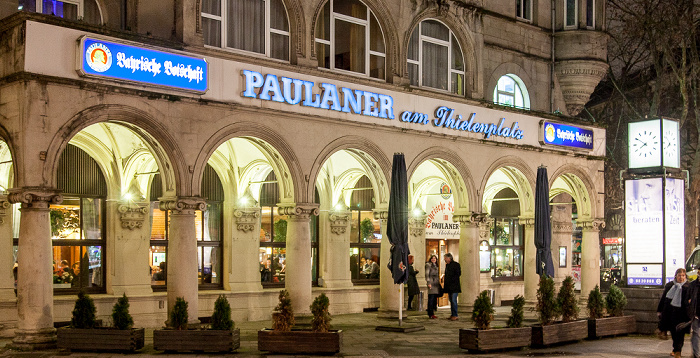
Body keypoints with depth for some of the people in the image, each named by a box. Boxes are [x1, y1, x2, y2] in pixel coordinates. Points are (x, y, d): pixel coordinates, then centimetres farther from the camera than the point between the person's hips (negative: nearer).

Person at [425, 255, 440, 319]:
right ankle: (431, 314, -11)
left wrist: (439, 282, 20)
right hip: (431, 283, -8)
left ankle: (432, 313, 10)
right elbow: (427, 274, -9)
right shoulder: (428, 265, -2)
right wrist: (428, 283, -18)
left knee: (435, 299, 5)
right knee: (431, 298, -10)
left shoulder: (436, 266, 20)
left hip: (436, 283, 8)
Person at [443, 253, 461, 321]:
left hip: (454, 286, -8)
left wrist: (452, 280, -14)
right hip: (449, 286, 8)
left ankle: (455, 315, -10)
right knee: (451, 301, 8)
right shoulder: (447, 265, 18)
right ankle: (452, 315, 12)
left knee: (453, 300, -12)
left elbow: (458, 274, -11)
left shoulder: (456, 264, -6)